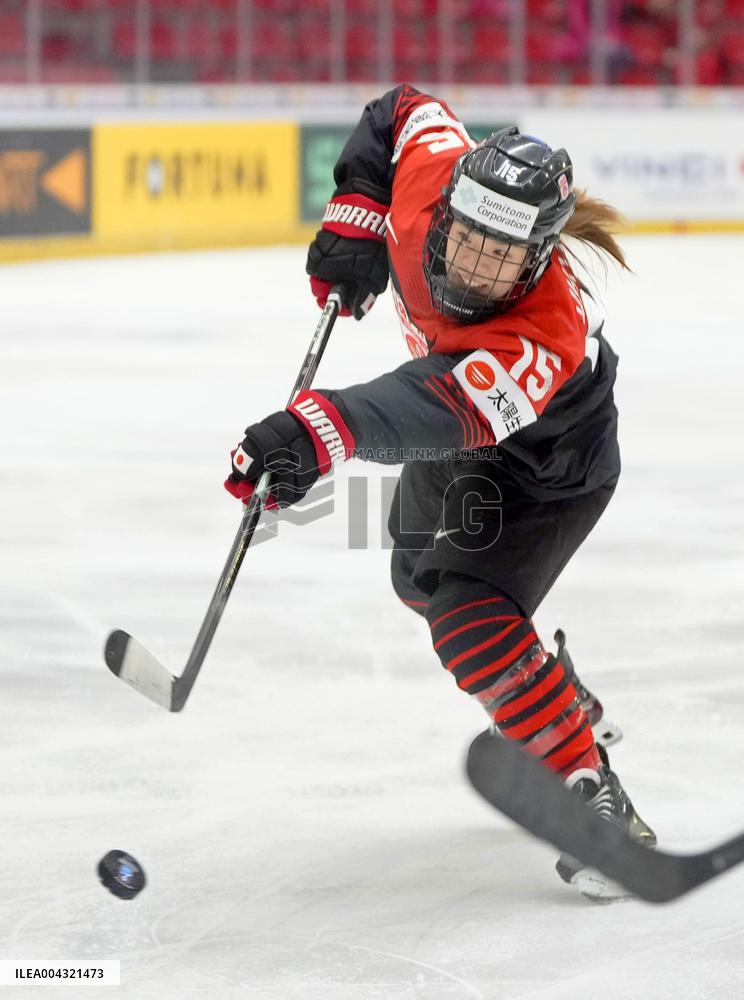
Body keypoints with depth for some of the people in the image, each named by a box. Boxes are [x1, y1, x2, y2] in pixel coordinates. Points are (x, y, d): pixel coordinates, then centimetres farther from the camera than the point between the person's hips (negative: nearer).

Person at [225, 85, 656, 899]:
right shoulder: (429, 172, -30)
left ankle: (593, 794, -14)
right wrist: (353, 218, -16)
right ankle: (548, 685, 55)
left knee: (468, 618, -26)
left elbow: (438, 412, -62)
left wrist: (321, 430, -77)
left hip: (549, 466, -8)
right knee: (422, 576, 28)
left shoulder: (545, 335, -47)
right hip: (460, 441, 8)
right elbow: (402, 111, -7)